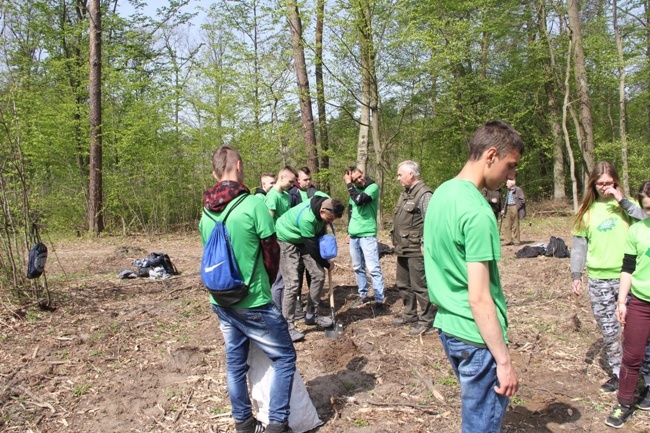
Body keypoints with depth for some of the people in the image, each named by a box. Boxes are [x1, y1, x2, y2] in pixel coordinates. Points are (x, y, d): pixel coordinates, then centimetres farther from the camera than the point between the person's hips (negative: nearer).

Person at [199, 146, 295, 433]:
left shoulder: (206, 213, 3)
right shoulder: (253, 204, -17)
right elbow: (271, 250, -10)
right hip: (253, 302, -6)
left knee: (235, 363, 17)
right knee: (284, 358, 8)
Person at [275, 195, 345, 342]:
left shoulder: (326, 203, -16)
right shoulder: (306, 218, -38)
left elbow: (321, 230, 4)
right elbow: (312, 247, -26)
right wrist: (327, 264, -10)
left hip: (303, 241, 8)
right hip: (287, 241, -7)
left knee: (319, 275, 1)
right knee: (292, 283, -14)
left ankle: (311, 315, 16)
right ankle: (288, 327, -5)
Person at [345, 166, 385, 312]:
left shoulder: (373, 187, -11)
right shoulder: (354, 189, 9)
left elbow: (359, 200, -28)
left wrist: (348, 184, -17)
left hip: (367, 235, -7)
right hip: (353, 235, 7)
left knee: (373, 268, -6)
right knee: (358, 267, 13)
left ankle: (379, 301, 0)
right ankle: (363, 295, 26)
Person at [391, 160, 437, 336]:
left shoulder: (424, 194, -15)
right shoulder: (405, 193, 15)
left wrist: (425, 246, -23)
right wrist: (396, 242, 18)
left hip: (416, 251, -10)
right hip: (403, 249, 10)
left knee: (420, 287, -3)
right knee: (403, 284, 19)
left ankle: (427, 322, 8)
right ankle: (409, 316, 34)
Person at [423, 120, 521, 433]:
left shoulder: (441, 193, 6)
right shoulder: (478, 212, -23)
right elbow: (479, 298, -23)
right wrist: (504, 360, -16)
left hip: (447, 326, 9)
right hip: (476, 337, -9)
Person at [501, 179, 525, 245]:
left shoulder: (518, 190, -7)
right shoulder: (508, 191, 17)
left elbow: (523, 200, -11)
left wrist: (517, 207, -13)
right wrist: (504, 209, 14)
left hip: (514, 208, -7)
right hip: (508, 208, 7)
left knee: (515, 225, -1)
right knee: (507, 225, 4)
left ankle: (517, 241, 7)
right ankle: (508, 241, 8)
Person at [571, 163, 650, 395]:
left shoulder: (626, 204, 3)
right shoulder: (588, 210, 7)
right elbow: (579, 244, 8)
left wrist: (623, 201, -16)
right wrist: (576, 275, 4)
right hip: (598, 280, 2)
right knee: (609, 332, 10)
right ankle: (617, 373, 25)